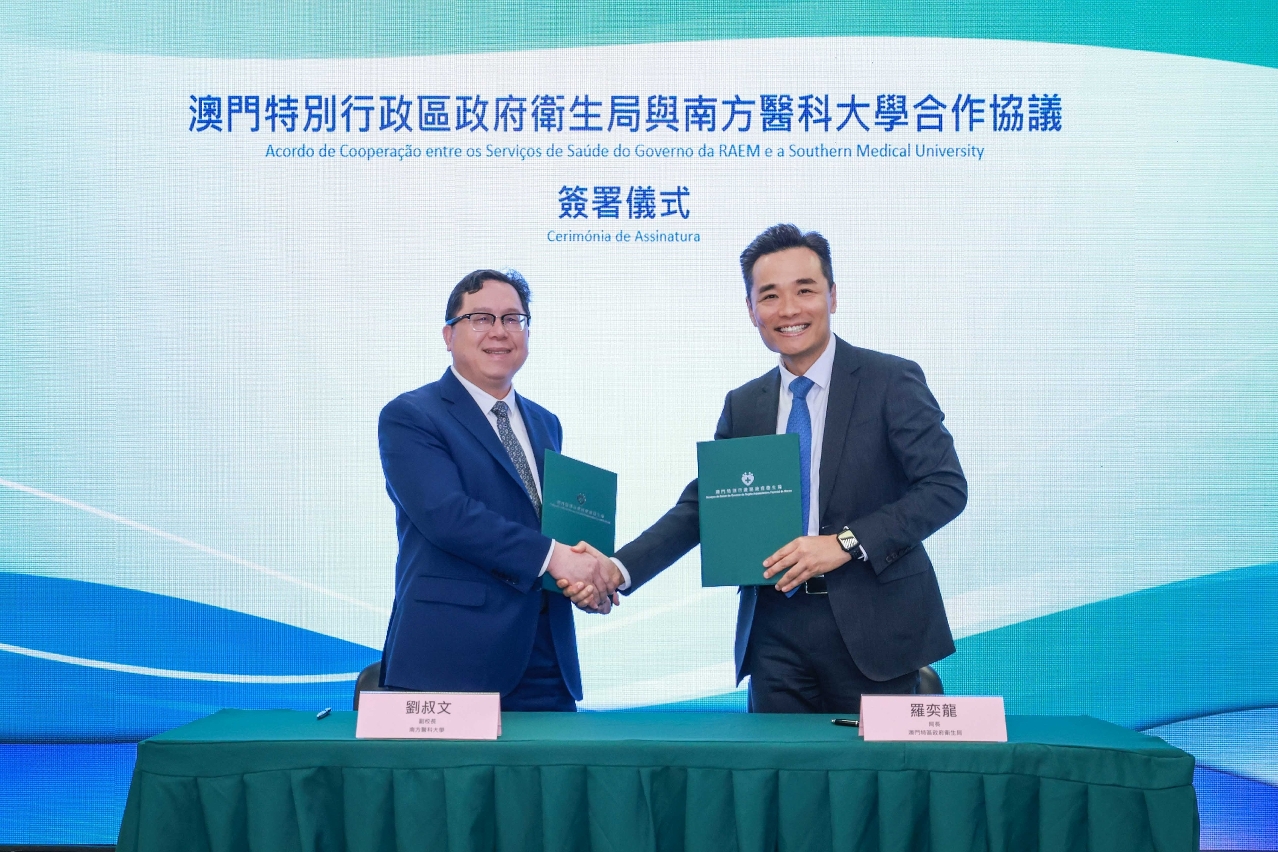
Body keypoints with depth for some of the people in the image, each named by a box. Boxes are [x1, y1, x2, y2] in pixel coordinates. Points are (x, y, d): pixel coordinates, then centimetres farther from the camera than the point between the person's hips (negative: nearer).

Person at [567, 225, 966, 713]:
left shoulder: (891, 380, -3)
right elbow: (700, 506, 8)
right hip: (776, 631, 4)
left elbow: (947, 486, -9)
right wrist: (619, 569, -7)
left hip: (871, 629, -3)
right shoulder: (742, 406, 10)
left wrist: (845, 543, -19)